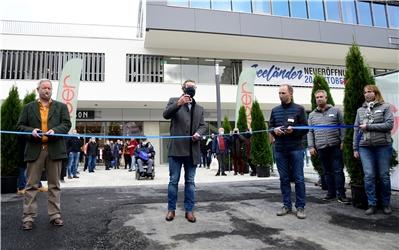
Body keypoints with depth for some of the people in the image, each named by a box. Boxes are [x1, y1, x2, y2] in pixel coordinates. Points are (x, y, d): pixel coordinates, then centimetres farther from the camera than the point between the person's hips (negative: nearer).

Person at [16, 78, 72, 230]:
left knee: (54, 185, 6)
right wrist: (31, 131, -13)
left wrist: (55, 131, -17)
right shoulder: (28, 107, 12)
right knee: (31, 185, 4)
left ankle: (55, 215, 15)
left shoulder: (61, 107, 11)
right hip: (35, 150, 0)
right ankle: (28, 217, 12)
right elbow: (20, 126, 8)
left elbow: (67, 124, 1)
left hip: (54, 150, 0)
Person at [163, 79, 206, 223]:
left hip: (192, 150, 3)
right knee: (173, 181, 5)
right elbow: (166, 115, -10)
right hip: (176, 148, -3)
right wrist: (178, 104, -25)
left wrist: (199, 133, -9)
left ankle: (189, 210, 17)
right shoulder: (174, 101, 7)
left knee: (190, 181, 8)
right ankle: (171, 209, 17)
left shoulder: (199, 108, 18)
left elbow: (202, 125, 14)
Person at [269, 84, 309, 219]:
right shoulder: (275, 110, 12)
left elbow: (305, 128, -1)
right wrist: (274, 130, -7)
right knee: (284, 179, 9)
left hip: (295, 149, -3)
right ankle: (287, 205, 20)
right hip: (279, 150, 4)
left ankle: (300, 207, 12)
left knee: (299, 179, 1)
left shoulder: (299, 109, 1)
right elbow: (270, 127, 15)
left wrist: (293, 130, -19)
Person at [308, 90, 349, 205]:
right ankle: (331, 193, 19)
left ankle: (341, 194, 5)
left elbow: (342, 127, 4)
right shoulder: (312, 115, 11)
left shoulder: (335, 111, 6)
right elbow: (310, 132, 9)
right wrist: (311, 146, 2)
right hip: (321, 148, 2)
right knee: (327, 171, 10)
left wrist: (342, 142, -4)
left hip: (335, 146, -2)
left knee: (338, 171, -1)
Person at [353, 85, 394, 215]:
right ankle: (372, 204, 6)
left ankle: (386, 204, 19)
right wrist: (355, 148, 7)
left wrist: (368, 126, -12)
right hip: (365, 147, 2)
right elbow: (356, 130, 12)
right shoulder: (360, 110, 14)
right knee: (369, 176, -2)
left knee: (384, 176, 5)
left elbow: (389, 125, -8)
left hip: (383, 146, -2)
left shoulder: (385, 107, 5)